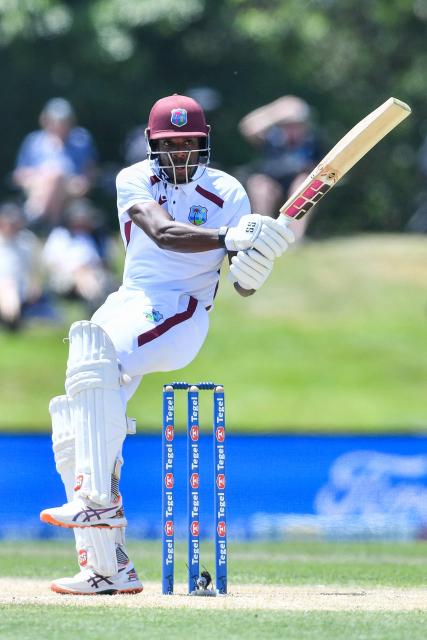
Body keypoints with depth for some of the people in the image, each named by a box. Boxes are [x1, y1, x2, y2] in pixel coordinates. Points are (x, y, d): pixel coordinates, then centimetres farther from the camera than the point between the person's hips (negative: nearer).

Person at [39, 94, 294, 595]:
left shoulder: (226, 193, -5)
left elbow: (242, 288, -7)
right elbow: (163, 233, -23)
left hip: (181, 314, -5)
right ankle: (108, 568, 0)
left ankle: (98, 500, -42)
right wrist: (230, 237, -38)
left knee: (92, 349, -34)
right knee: (71, 428, -5)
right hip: (129, 305, 5)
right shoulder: (134, 181, -1)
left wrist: (254, 265, -32)